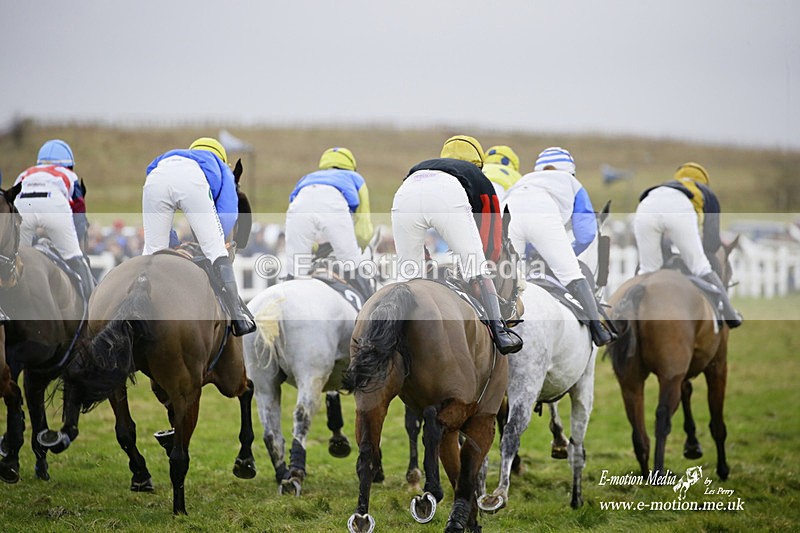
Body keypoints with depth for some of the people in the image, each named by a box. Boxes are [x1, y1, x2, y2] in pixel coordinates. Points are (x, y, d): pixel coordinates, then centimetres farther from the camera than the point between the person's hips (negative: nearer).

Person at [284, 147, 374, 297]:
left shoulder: (306, 179, 46)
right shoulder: (355, 179, 42)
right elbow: (363, 231, 33)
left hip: (300, 203, 2)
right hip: (333, 205, -2)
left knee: (295, 274, 9)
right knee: (354, 270, 9)